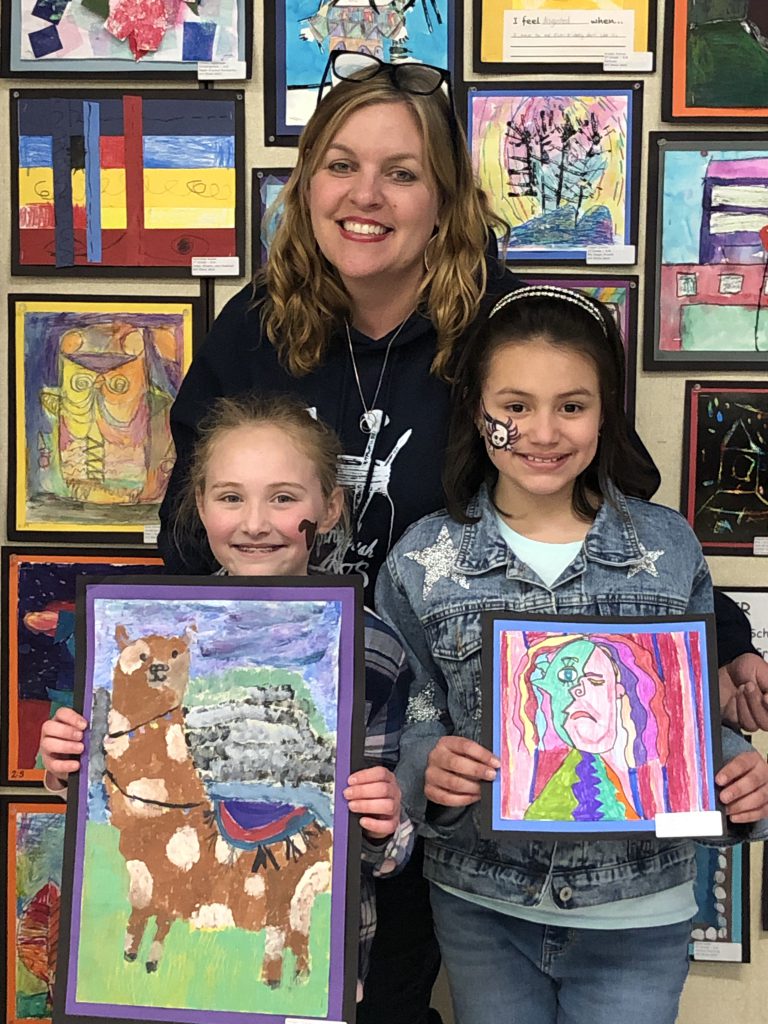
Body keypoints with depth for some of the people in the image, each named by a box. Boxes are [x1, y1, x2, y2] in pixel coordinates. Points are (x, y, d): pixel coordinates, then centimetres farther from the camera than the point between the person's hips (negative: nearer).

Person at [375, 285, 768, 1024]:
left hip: (638, 915, 0)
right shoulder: (422, 561, -6)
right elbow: (403, 727, -2)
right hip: (481, 908, 1)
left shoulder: (669, 548, -5)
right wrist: (430, 766, -22)